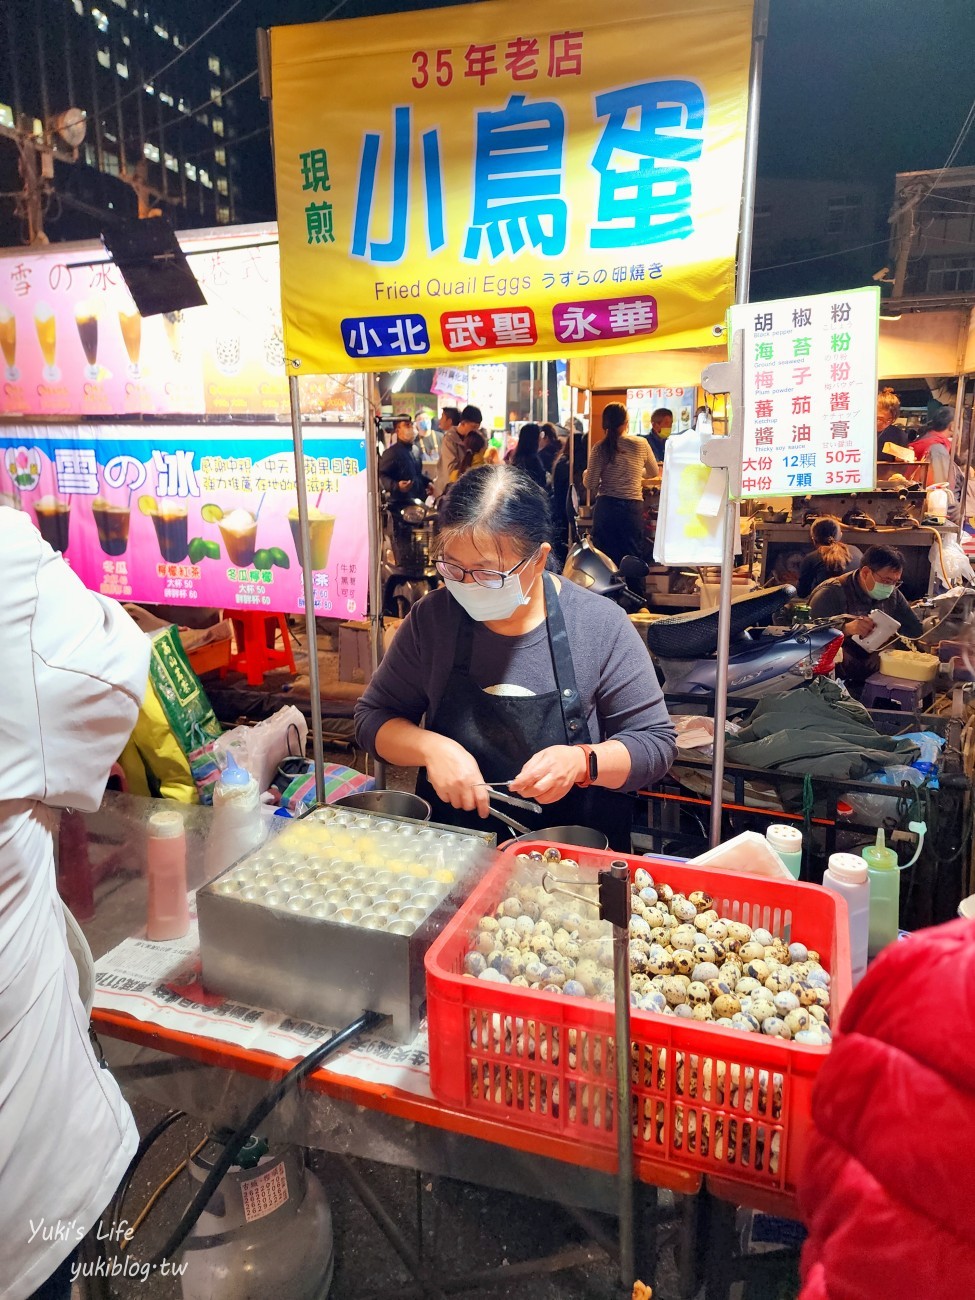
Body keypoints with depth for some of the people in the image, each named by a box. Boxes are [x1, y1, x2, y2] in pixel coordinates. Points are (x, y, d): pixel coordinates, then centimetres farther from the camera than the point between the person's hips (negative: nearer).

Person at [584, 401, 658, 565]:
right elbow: (654, 473, 15)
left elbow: (590, 484, -4)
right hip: (633, 507, 0)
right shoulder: (641, 444, 0)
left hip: (605, 507, 0)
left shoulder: (599, 449, -3)